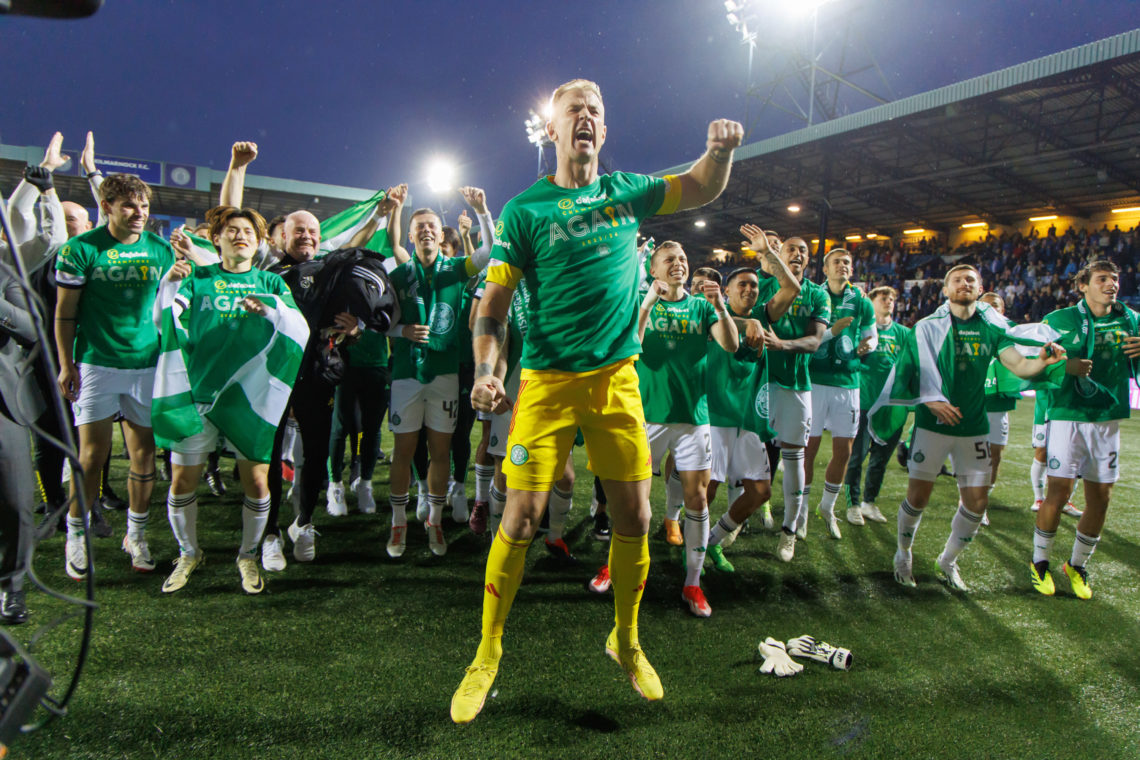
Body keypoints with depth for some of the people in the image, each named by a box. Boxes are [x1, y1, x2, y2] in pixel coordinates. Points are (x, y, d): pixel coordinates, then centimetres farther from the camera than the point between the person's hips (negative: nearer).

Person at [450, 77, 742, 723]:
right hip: (547, 380, -3)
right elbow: (495, 302, -3)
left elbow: (703, 189, 10)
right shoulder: (526, 209, 0)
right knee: (521, 517, -6)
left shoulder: (628, 190, 11)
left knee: (634, 516, 6)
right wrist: (486, 372, -19)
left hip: (617, 378, 3)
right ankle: (487, 655, 14)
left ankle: (626, 640, 28)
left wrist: (721, 149, -12)